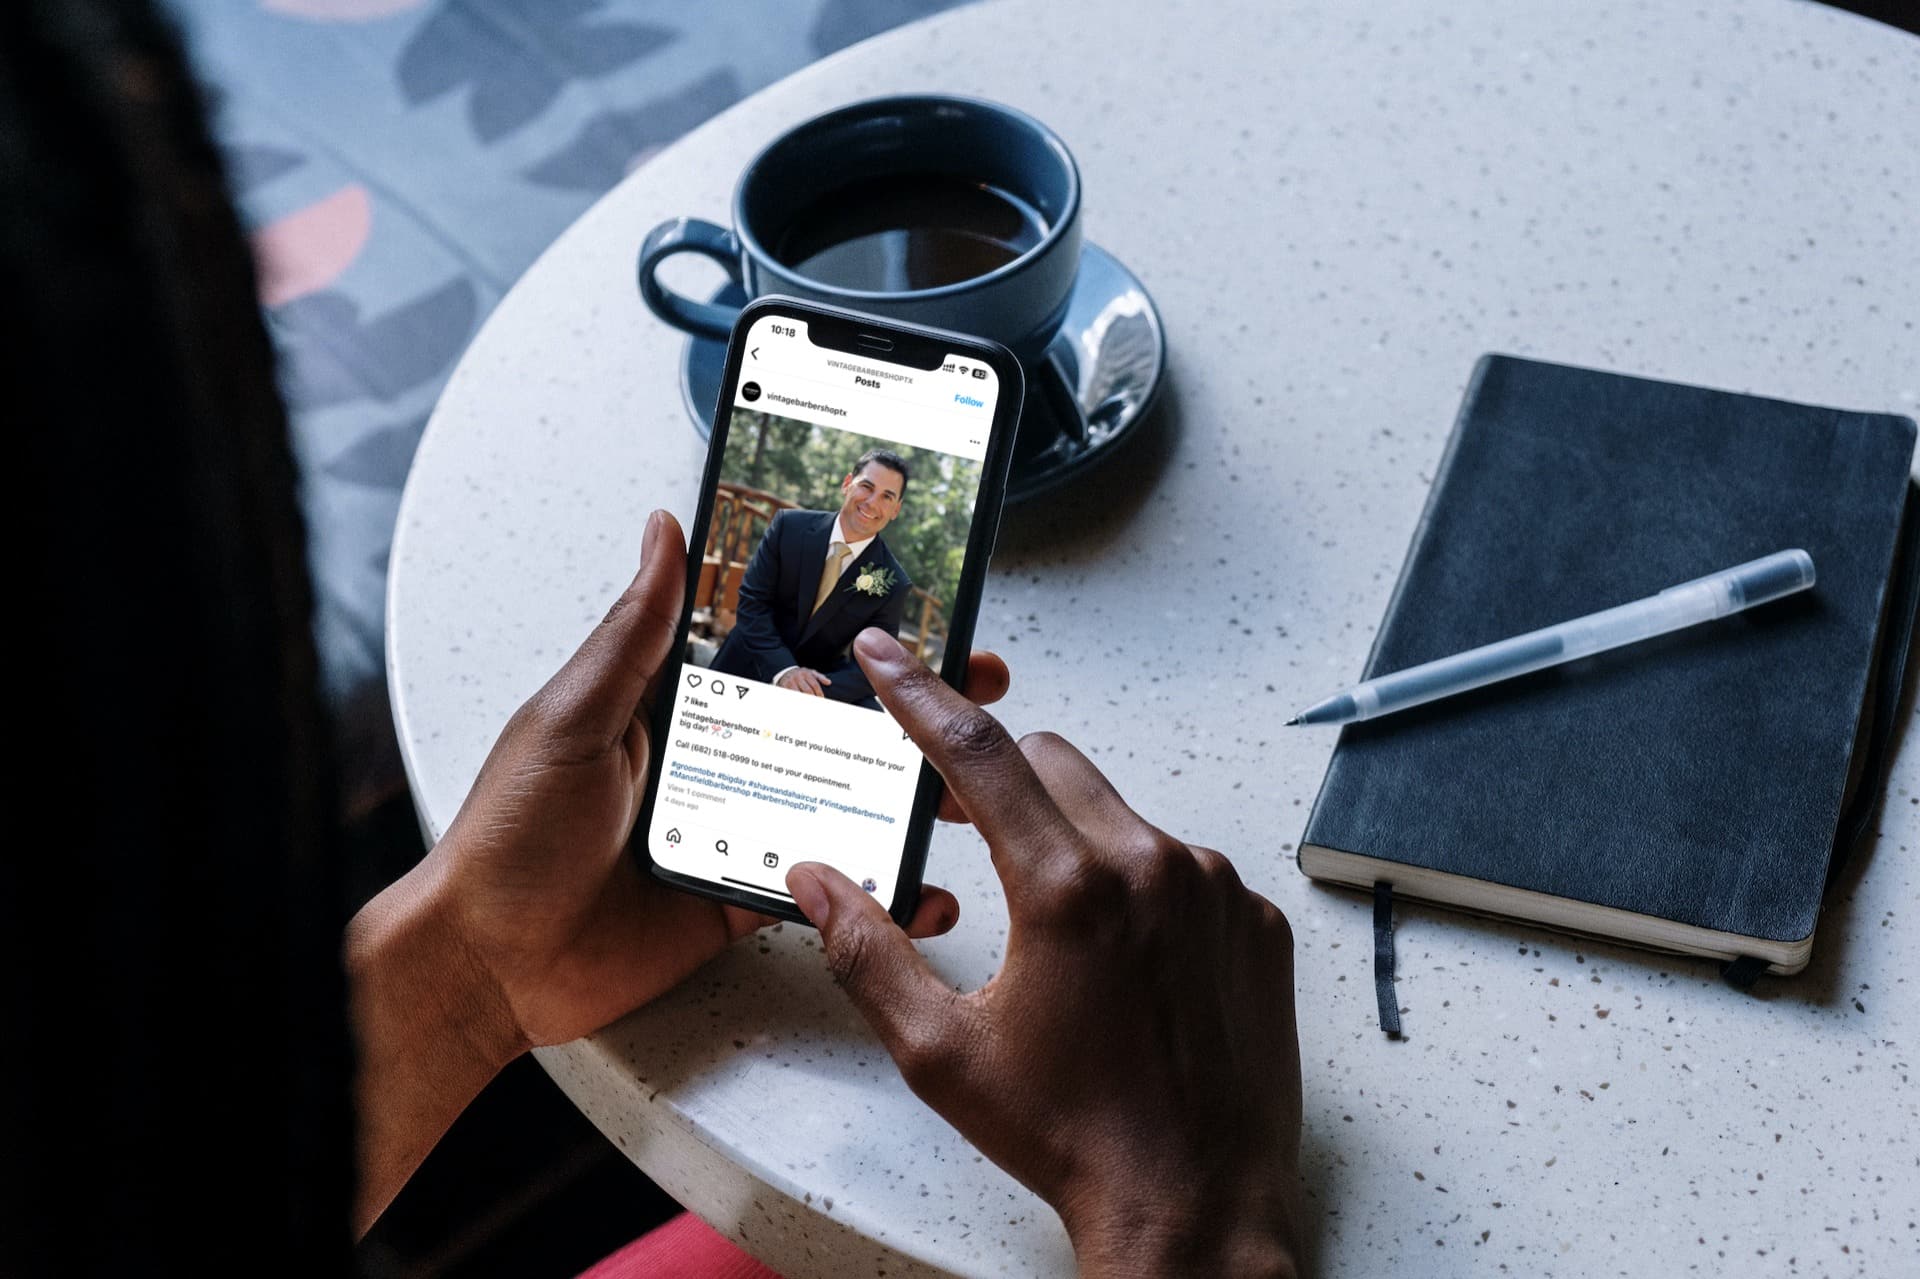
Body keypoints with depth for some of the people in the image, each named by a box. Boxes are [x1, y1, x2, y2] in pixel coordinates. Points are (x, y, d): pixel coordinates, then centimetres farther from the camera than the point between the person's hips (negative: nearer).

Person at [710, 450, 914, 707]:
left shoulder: (893, 585, -7)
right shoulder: (789, 526, -5)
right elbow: (752, 601, -7)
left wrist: (816, 692, -28)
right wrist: (783, 669, -22)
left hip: (821, 684, 0)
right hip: (746, 670, 0)